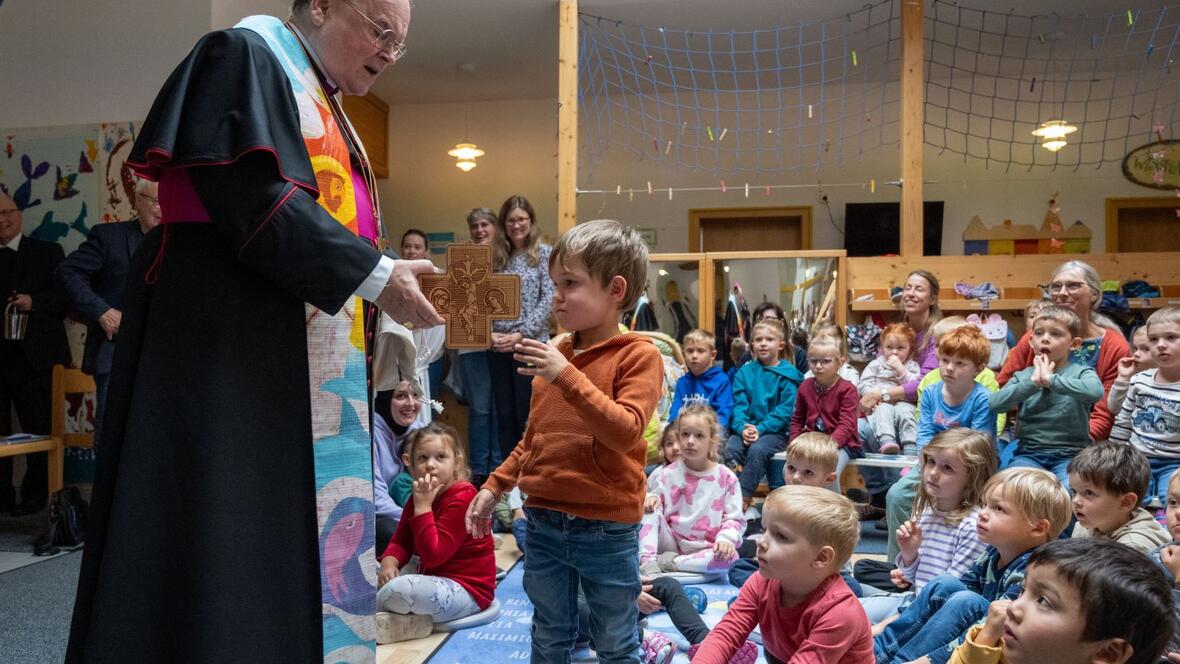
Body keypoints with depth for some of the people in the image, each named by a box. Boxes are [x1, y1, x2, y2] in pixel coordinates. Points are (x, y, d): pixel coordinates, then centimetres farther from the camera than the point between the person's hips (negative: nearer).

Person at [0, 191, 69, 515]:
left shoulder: (48, 252, 7)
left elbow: (66, 296, -1)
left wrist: (34, 302, -16)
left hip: (35, 356, -2)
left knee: (38, 429, 3)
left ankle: (35, 494, 12)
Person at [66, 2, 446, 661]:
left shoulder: (328, 112, 24)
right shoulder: (248, 56, -3)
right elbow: (252, 197, -19)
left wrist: (387, 286, 4)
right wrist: (373, 273, -18)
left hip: (313, 370, 9)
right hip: (233, 348, -9)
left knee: (302, 545, 9)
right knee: (225, 537, -7)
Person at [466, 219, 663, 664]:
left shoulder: (638, 355, -10)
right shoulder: (556, 354, 6)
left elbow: (625, 432, -23)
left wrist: (568, 378, -26)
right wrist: (495, 486, 13)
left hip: (607, 531, -5)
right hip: (544, 524, 5)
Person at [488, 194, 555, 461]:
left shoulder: (544, 253, 0)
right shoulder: (495, 257, 11)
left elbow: (548, 299, -8)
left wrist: (520, 334, -14)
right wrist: (489, 332, -8)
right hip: (497, 348, 4)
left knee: (527, 416, -1)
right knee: (504, 415, 10)